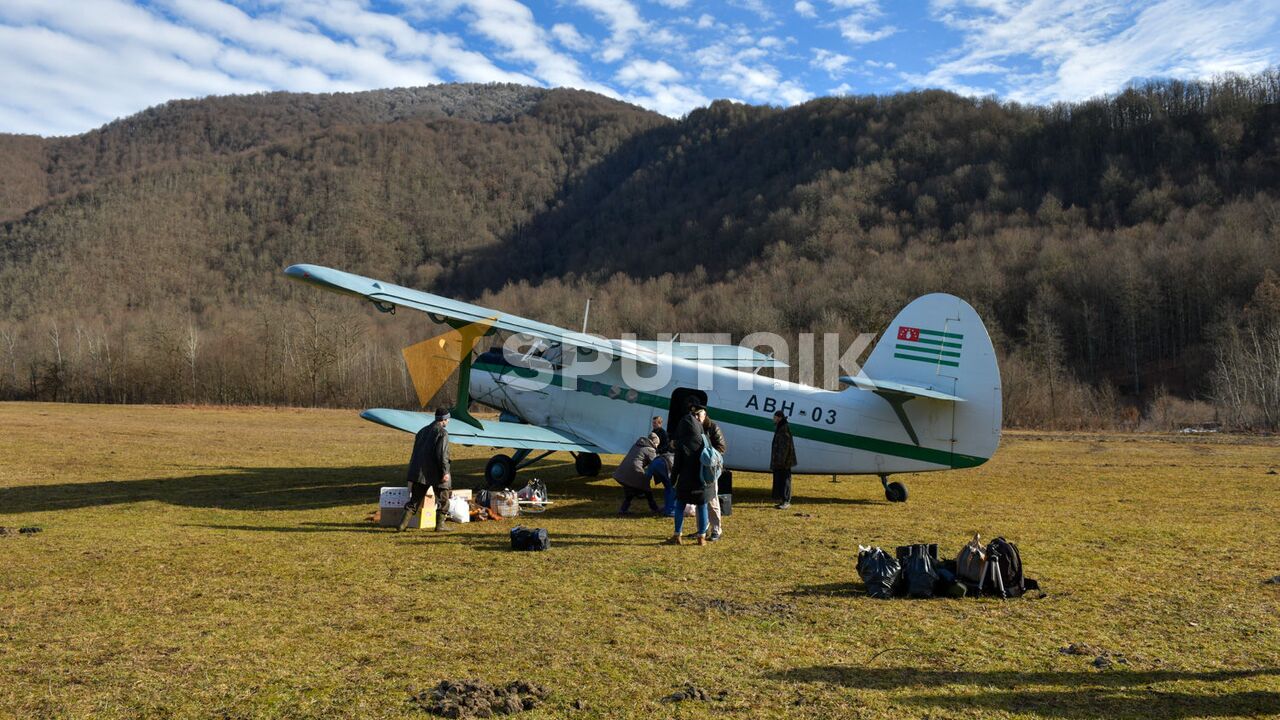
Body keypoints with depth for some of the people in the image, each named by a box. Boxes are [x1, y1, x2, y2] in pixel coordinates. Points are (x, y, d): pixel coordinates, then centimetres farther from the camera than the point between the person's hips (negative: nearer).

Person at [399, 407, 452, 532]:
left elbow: (415, 453, 17)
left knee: (415, 499, 11)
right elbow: (442, 454, -18)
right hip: (436, 473, -7)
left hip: (419, 473, 7)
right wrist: (445, 472, -16)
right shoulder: (442, 433, -9)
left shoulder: (422, 431, 15)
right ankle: (440, 525, 9)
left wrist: (413, 472, 22)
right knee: (443, 499, 8)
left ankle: (403, 524, 5)